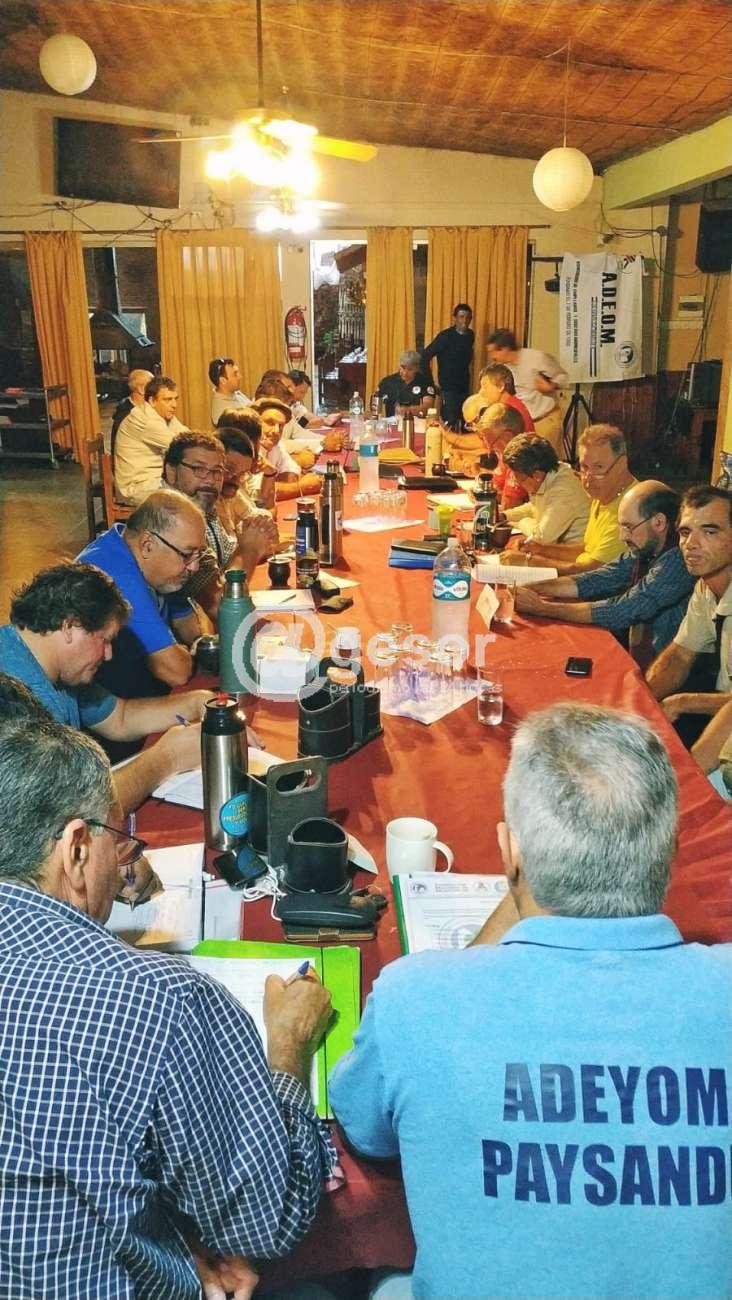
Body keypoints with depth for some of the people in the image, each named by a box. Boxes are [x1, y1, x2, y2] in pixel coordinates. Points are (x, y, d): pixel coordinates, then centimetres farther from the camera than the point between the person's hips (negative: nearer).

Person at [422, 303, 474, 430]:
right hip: (448, 387, -6)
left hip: (465, 387, 6)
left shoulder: (470, 335, 7)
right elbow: (426, 356, -9)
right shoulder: (445, 336, -10)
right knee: (450, 425, -10)